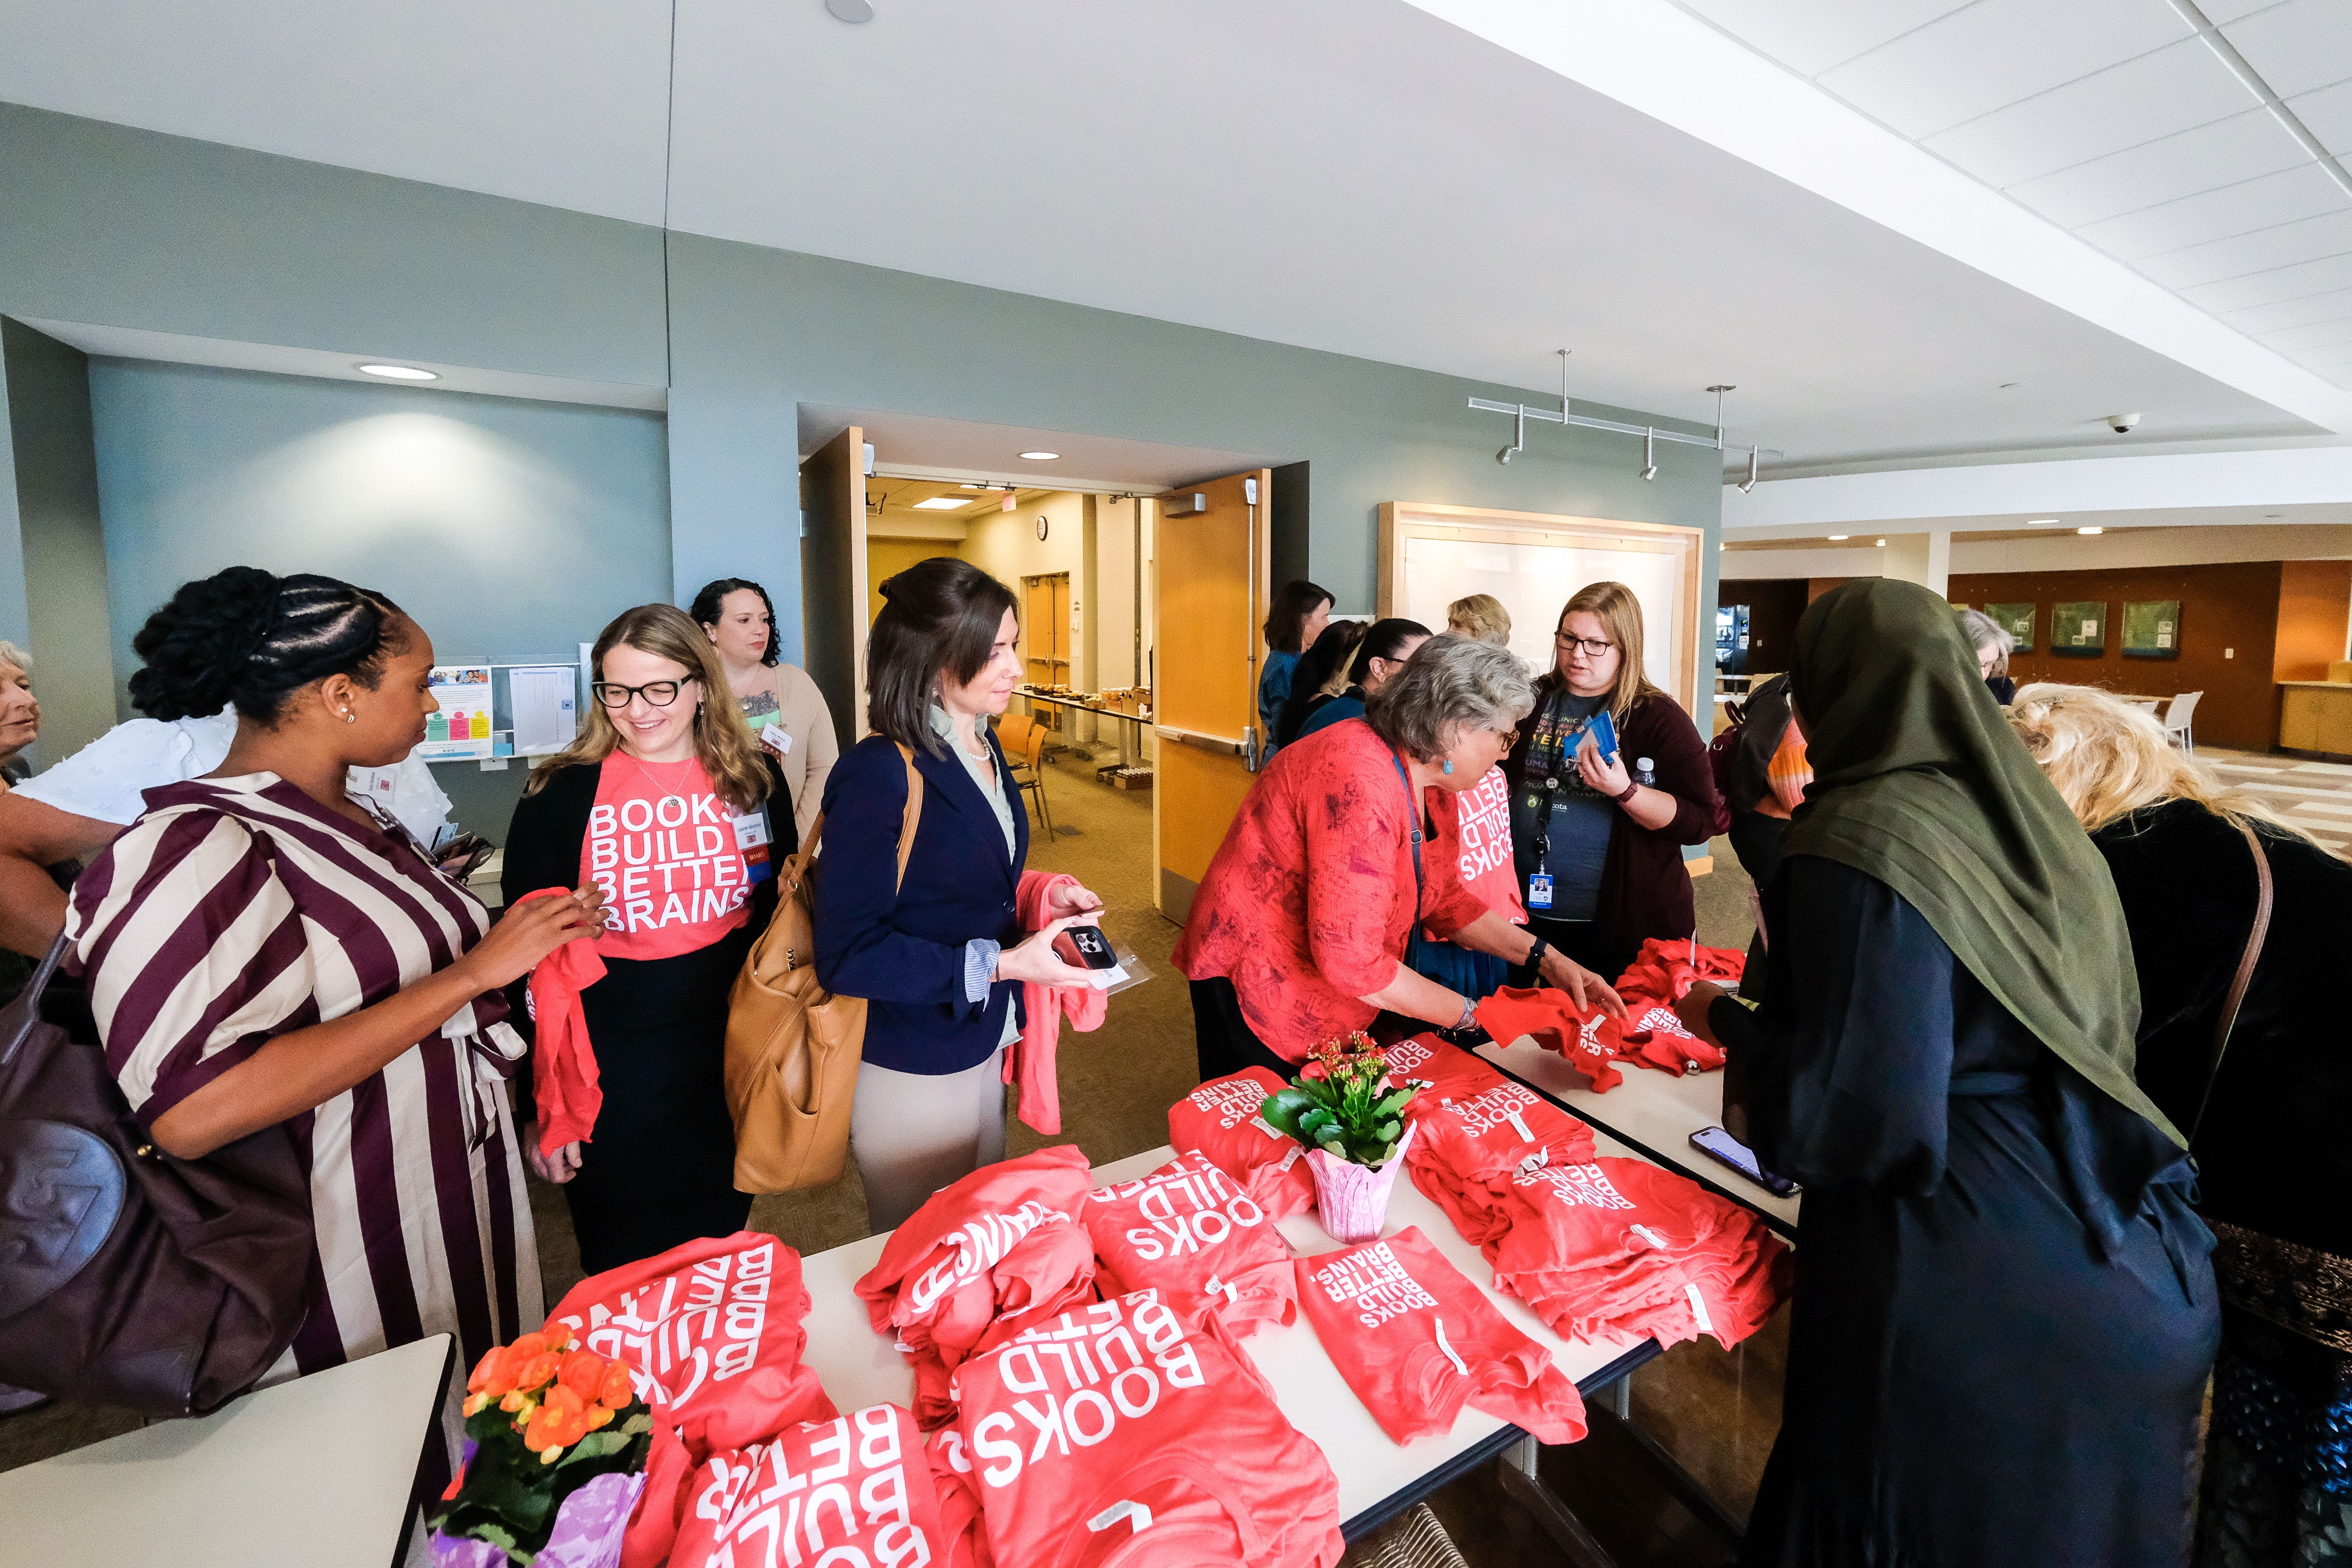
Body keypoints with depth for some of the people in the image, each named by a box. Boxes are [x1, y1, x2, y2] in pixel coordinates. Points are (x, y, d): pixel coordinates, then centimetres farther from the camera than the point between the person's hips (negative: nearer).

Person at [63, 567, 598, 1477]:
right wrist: (474, 971, -31)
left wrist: (521, 935, 2)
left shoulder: (350, 817, 4)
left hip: (453, 1212, 8)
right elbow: (191, 1115, -32)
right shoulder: (195, 851, -22)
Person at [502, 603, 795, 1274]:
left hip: (733, 1065, 3)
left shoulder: (754, 780, -3)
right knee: (623, 1275, 16)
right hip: (611, 1079, -2)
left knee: (722, 1249, 22)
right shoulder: (560, 797, -10)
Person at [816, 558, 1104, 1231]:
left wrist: (1036, 898, -4)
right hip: (909, 1074, -8)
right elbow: (847, 955, -25)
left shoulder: (981, 747, 2)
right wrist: (1001, 964, -26)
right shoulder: (878, 774, -24)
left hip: (984, 1044, 8)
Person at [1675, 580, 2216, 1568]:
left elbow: (1854, 1119, -25)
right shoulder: (2034, 818, 1)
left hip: (1970, 1317, -7)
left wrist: (1727, 1023, -9)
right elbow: (2112, 1021, 12)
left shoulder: (1862, 842, -23)